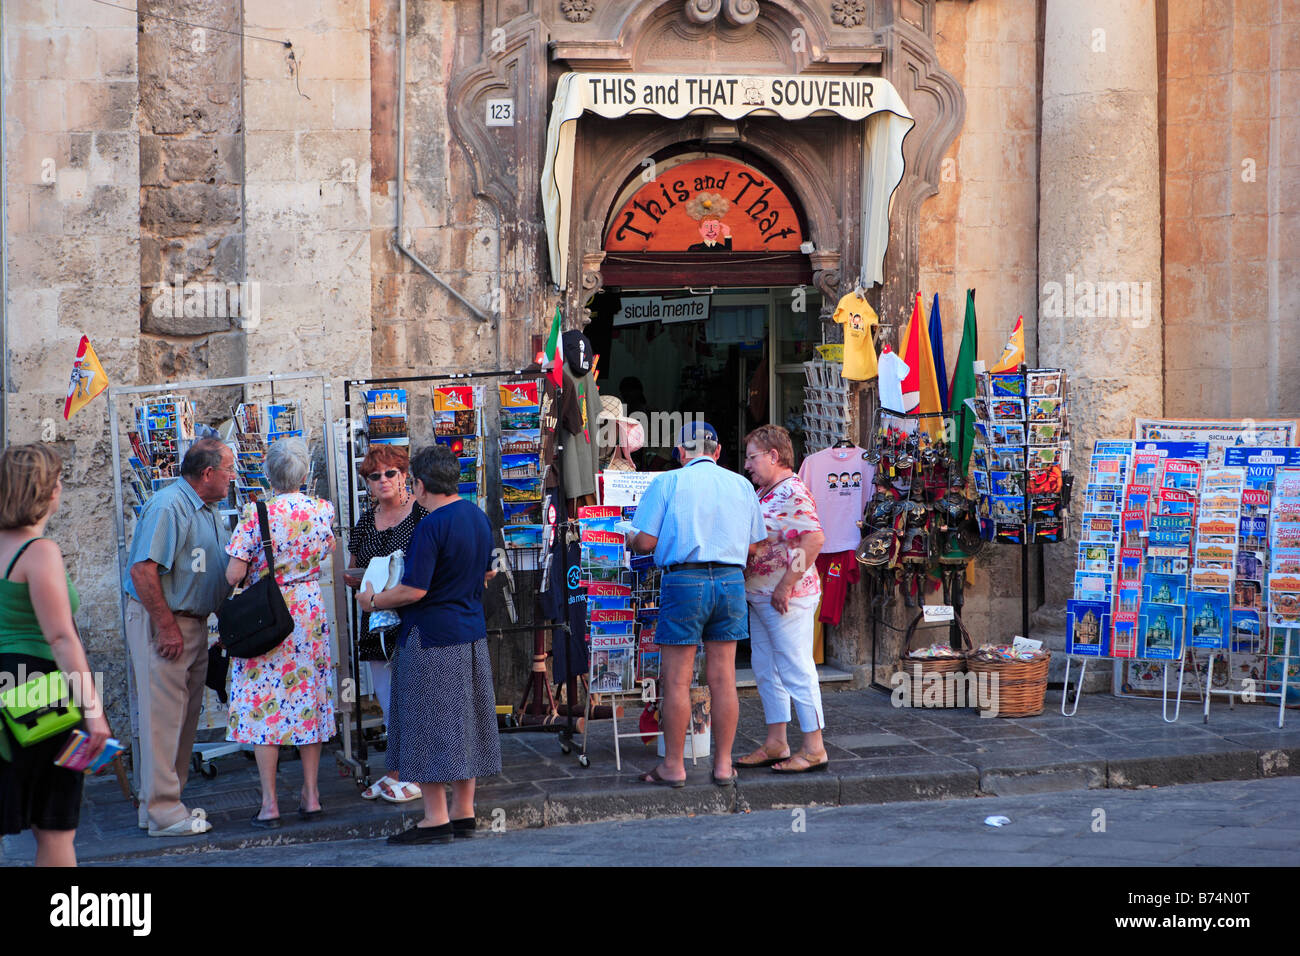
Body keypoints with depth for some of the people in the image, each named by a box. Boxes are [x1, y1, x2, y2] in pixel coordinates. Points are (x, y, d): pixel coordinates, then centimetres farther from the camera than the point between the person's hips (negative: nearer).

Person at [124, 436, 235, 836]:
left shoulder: (208, 510, 14)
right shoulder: (168, 506, -17)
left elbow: (224, 568, 24)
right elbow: (142, 571, -23)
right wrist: (167, 628, -22)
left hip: (194, 622, 10)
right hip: (161, 622, -10)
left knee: (186, 716, 12)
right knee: (164, 716, -8)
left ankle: (162, 803, 19)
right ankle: (162, 812, -7)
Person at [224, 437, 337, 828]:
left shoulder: (256, 514, -16)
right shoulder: (323, 510, -2)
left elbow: (233, 574, -16)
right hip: (310, 612, 4)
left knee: (263, 704, 1)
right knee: (309, 698, 13)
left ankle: (269, 804, -1)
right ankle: (311, 794, 15)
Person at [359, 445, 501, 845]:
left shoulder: (431, 527, -19)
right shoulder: (478, 517, 8)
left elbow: (414, 590, -21)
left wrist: (374, 600, -7)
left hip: (432, 635, -9)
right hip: (472, 632, 9)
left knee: (429, 727, -3)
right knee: (465, 723, 12)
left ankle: (436, 819, -1)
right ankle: (463, 813, 17)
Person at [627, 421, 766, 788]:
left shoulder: (667, 482, -2)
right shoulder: (742, 485, 9)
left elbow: (645, 541, -6)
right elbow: (752, 545, 12)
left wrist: (630, 540, 16)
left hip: (684, 581, -4)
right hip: (731, 579, 4)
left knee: (676, 680, 3)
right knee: (723, 679, 9)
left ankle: (673, 767, 8)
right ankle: (723, 765, 12)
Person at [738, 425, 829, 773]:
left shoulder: (793, 493, -16)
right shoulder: (762, 493, 15)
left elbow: (815, 538, -27)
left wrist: (786, 585, -25)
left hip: (787, 598, -10)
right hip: (759, 597, 10)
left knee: (796, 670, -6)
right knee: (766, 671, 13)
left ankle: (814, 749, 0)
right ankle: (776, 744, 21)